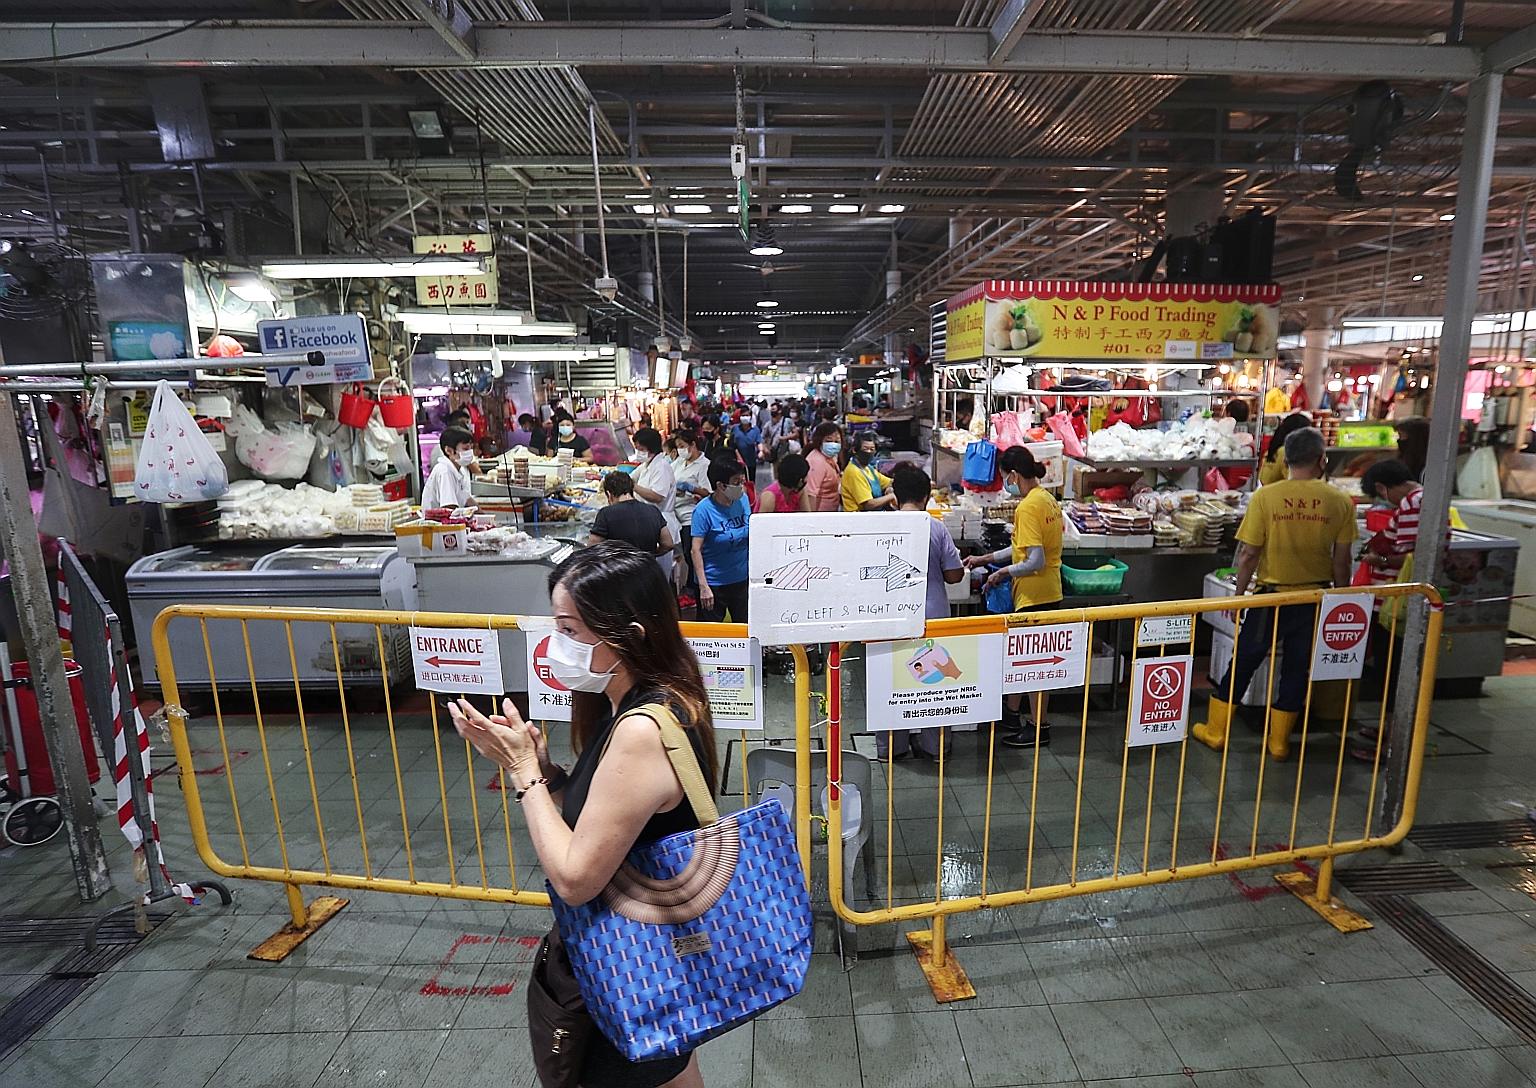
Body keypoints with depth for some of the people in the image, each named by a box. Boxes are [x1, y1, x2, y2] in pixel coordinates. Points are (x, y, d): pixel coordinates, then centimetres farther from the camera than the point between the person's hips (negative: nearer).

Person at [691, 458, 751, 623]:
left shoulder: (743, 500, -1)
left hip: (742, 579, 5)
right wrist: (703, 587, -21)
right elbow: (696, 550, -17)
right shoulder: (704, 510, -17)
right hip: (714, 583, -5)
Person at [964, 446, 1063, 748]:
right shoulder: (1047, 499, 8)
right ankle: (1011, 714, 33)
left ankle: (1040, 728, 17)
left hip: (1035, 595, -10)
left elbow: (1035, 561, -26)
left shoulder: (1028, 507, -21)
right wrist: (986, 559, 19)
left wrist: (1004, 572, -11)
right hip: (1048, 592, 10)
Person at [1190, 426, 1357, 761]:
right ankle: (1279, 742, 24)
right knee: (1297, 669, 14)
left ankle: (1215, 731, 20)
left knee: (1243, 662, 11)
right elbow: (1341, 561, -2)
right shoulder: (1340, 502, -5)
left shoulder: (1265, 497, -11)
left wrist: (1238, 596, 1)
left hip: (1272, 596, -2)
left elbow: (1248, 555, -10)